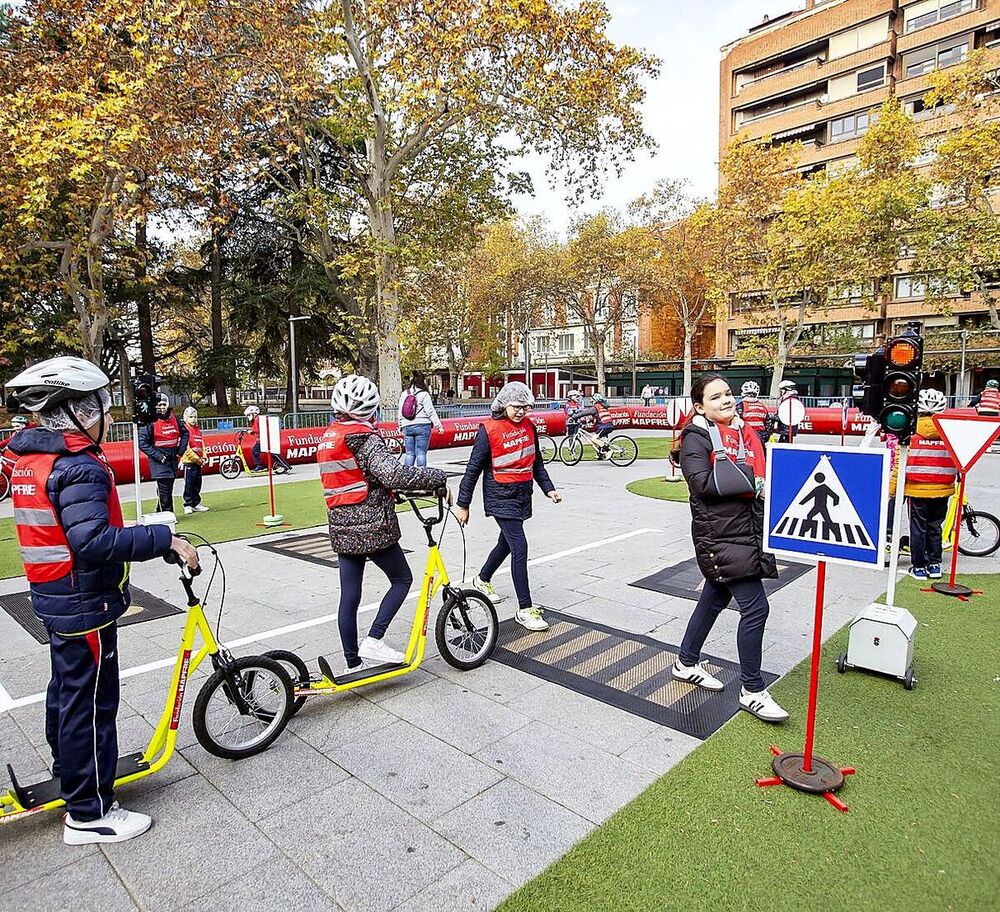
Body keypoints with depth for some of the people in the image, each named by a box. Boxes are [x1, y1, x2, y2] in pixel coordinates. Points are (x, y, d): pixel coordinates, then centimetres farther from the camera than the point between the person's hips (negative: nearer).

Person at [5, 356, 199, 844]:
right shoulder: (78, 467, -25)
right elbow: (93, 542, -36)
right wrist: (165, 538, -33)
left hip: (51, 595, 10)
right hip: (84, 603, -10)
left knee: (67, 687, 26)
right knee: (92, 702, 2)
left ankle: (69, 772, 47)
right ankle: (89, 813, 16)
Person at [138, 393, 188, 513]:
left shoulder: (174, 419, 5)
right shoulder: (150, 422, -11)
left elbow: (184, 433, 18)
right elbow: (142, 443, -13)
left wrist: (181, 450, 8)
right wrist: (158, 456, -17)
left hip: (173, 458, 6)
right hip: (159, 460, -6)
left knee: (169, 486, 11)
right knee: (164, 487, -10)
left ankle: (160, 512, 24)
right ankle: (166, 513, -3)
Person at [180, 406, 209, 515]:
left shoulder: (198, 430, 15)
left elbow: (202, 444, 20)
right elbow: (186, 448, -15)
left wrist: (203, 458, 7)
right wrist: (197, 459, -14)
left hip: (198, 462, 7)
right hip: (189, 461, -7)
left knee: (197, 484, 12)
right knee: (189, 484, -3)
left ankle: (196, 504, 20)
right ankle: (188, 505, 4)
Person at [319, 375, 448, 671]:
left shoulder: (328, 438, 11)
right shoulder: (365, 439, -15)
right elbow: (395, 473, -30)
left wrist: (389, 493, 25)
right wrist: (437, 477, -20)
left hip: (341, 529, 8)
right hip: (372, 527, -7)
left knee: (349, 597, 12)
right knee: (402, 580, 12)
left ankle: (353, 663, 22)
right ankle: (373, 641, 4)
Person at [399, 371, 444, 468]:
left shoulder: (404, 394, 8)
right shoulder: (424, 394, -7)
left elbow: (400, 412, 12)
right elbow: (431, 412, -8)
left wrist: (401, 427, 21)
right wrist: (439, 425, -4)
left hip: (407, 427, 4)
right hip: (422, 426, -4)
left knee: (409, 453, 9)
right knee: (421, 453, -2)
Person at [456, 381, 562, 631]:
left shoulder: (528, 426, 5)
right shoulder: (489, 430, -14)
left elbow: (536, 461, 17)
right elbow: (473, 469, -10)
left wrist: (548, 488, 10)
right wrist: (463, 505, -7)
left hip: (523, 494, 7)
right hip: (501, 496, -7)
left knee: (507, 542, 20)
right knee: (520, 547, -12)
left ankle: (483, 579, 46)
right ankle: (525, 609, -4)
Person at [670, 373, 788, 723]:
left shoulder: (743, 432, 13)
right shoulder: (695, 437, -9)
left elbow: (762, 469, 20)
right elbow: (703, 483, -22)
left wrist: (765, 479, -2)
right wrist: (750, 477, -18)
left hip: (746, 530, 8)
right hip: (719, 535, -8)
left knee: (715, 597, 18)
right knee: (755, 607, -8)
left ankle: (686, 662, 36)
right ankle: (752, 691, 6)